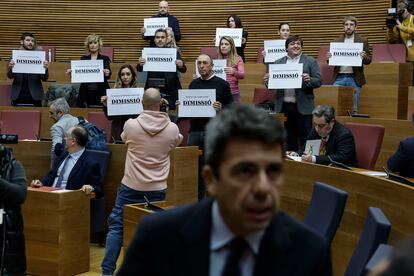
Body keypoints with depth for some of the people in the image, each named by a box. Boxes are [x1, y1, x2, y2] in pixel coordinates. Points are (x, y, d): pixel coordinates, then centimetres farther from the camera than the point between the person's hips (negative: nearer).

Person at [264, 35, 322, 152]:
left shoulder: (310, 62, 4)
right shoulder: (278, 63, 13)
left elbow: (319, 81, -1)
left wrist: (309, 80, -21)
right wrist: (267, 81, -10)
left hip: (302, 107, -3)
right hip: (284, 106, 3)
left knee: (304, 139, -2)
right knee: (288, 140, 10)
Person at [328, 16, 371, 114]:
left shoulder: (363, 41, 5)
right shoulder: (336, 41, 11)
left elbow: (368, 60, 3)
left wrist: (364, 57, -18)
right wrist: (329, 58, -9)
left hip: (354, 79, -2)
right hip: (339, 78, 2)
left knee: (353, 108, 3)